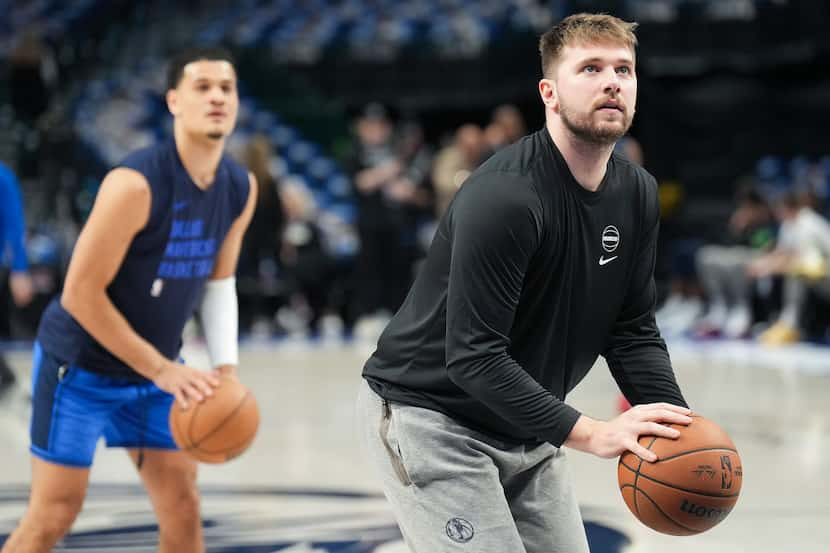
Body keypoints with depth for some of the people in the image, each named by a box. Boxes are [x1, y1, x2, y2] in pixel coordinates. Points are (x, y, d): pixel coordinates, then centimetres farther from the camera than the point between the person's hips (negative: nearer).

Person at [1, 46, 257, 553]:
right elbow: (80, 293, -24)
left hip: (154, 369, 6)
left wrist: (226, 364, -7)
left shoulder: (241, 188, -5)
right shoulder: (136, 183, -28)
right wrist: (161, 370, -23)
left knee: (183, 506, 4)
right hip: (79, 366, -6)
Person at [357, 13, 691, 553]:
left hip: (525, 425, 8)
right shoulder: (502, 197, -26)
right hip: (430, 419, -8)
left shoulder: (638, 193, -1)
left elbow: (633, 329, 5)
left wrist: (676, 424, -12)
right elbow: (472, 356, -30)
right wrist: (590, 432, -34)